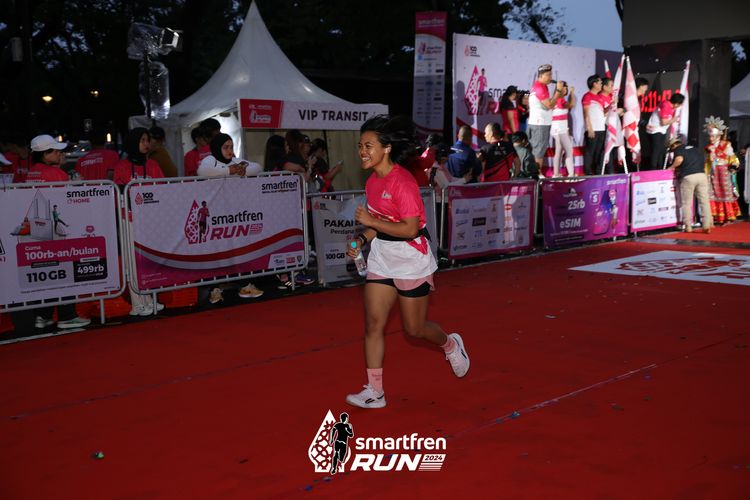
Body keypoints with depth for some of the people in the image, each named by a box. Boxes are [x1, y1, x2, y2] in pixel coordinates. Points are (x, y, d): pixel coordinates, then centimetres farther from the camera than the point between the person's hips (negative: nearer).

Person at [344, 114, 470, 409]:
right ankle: (374, 391, 7)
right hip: (381, 258, 7)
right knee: (373, 322, 0)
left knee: (414, 328, 7)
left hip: (411, 261, -7)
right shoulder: (372, 182, 5)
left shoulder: (403, 181, -21)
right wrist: (362, 240, 1)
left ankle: (451, 345, 40)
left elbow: (410, 229, -25)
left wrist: (370, 221, -21)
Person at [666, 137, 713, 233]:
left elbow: (679, 159, -14)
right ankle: (707, 225, 1)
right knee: (704, 202, 5)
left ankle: (688, 227, 5)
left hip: (688, 176, -4)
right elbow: (702, 160, 25)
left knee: (686, 203, 5)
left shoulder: (678, 149, 5)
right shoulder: (695, 149, 24)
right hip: (701, 174, 4)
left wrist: (672, 167, 1)